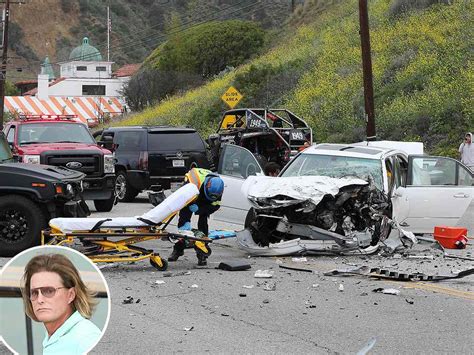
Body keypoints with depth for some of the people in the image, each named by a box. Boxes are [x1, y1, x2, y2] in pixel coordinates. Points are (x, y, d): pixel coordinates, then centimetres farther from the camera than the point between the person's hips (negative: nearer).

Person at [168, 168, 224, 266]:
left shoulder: (218, 188, -33)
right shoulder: (194, 183, -45)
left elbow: (215, 206, -24)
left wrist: (199, 209, -38)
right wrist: (186, 222, -49)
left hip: (203, 202, 1)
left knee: (203, 221, -14)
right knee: (183, 219, -7)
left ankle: (202, 253, -12)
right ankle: (178, 248, 7)